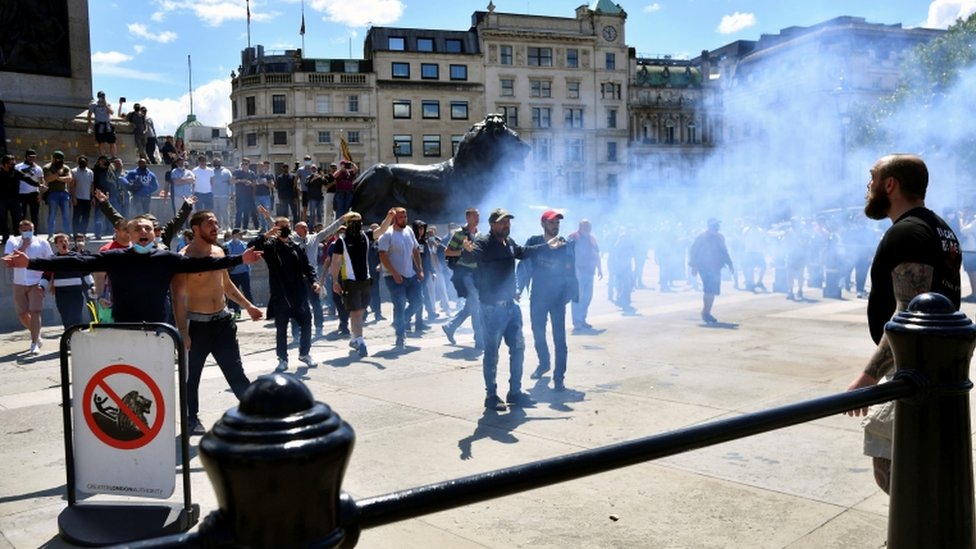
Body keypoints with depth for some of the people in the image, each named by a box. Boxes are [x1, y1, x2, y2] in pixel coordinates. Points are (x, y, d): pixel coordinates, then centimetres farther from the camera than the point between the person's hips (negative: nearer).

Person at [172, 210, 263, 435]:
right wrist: (183, 332, -20)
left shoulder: (218, 251, 8)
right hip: (197, 324, -5)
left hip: (223, 320, 5)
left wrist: (247, 305, 20)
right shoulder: (185, 258, -13)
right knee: (192, 376, 8)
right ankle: (192, 419, 23)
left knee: (236, 372, 6)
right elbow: (178, 297, -16)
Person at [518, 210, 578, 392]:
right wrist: (519, 288, -13)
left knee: (559, 337, -7)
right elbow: (524, 266, -2)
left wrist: (572, 292, -7)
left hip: (558, 297, -2)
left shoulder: (566, 244, -3)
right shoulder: (533, 242, -1)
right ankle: (544, 363, 40)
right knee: (538, 333, 15)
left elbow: (571, 271, -1)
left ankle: (559, 377, -3)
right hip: (537, 296, 2)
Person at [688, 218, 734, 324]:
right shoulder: (702, 237, -6)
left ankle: (706, 313, 15)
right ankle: (705, 313, -9)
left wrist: (730, 264, 18)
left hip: (716, 268, 6)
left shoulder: (720, 238, 14)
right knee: (709, 290, -15)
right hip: (705, 268, -6)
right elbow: (693, 251, -6)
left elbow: (724, 252, 24)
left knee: (713, 291, 5)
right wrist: (694, 266, -13)